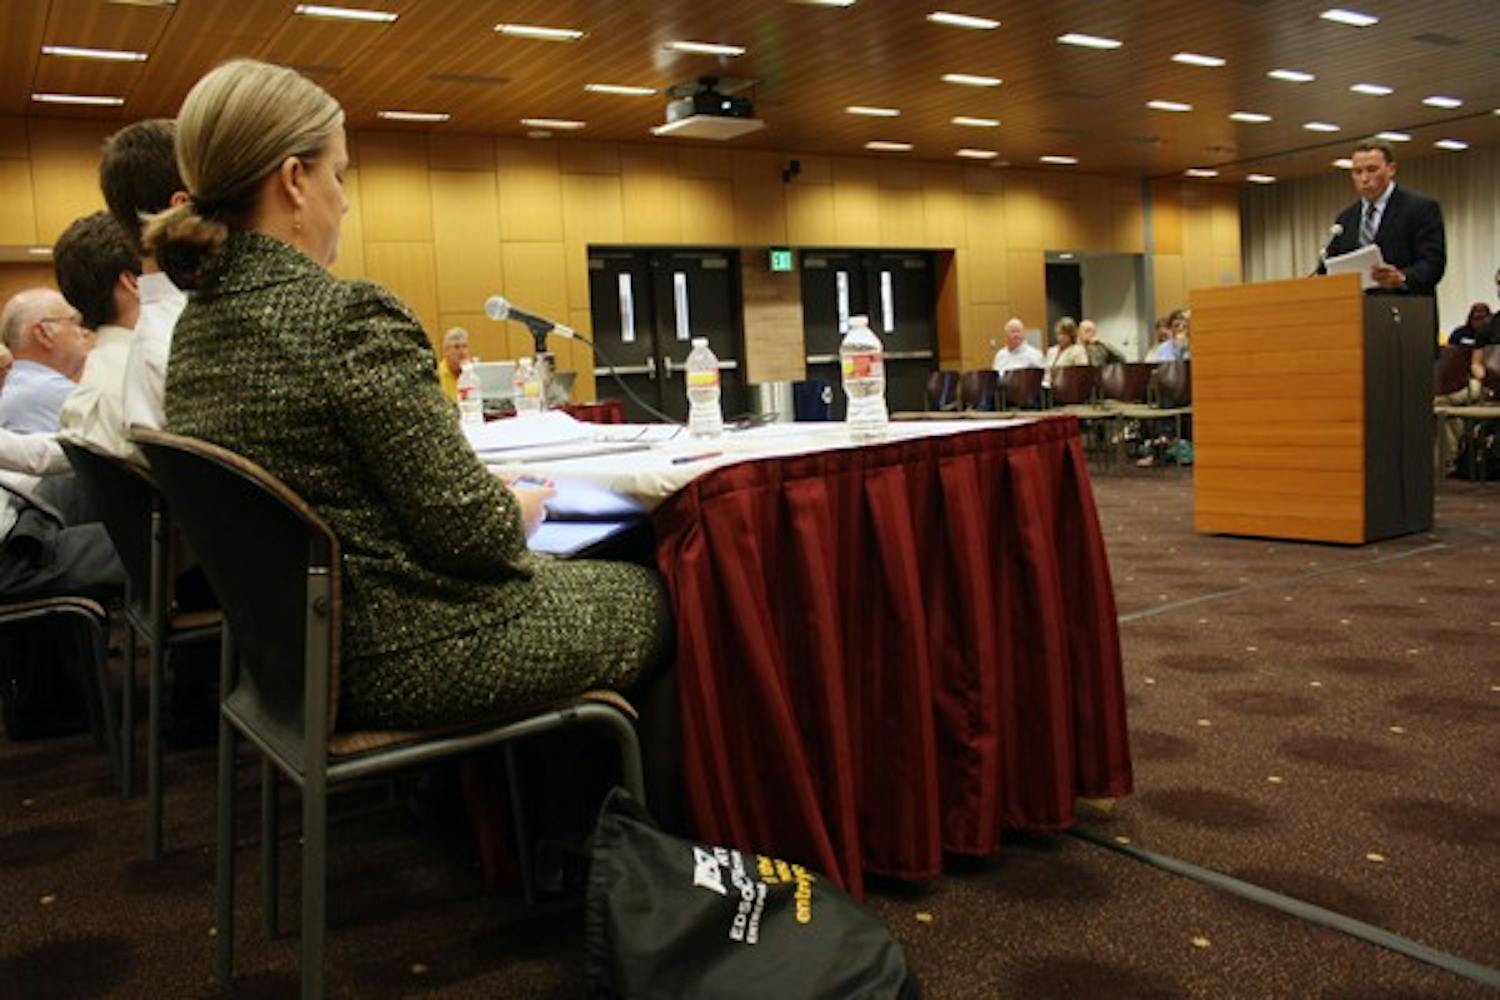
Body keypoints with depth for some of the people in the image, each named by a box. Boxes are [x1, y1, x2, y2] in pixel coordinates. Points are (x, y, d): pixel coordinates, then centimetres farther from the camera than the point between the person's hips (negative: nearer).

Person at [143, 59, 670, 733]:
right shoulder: (352, 318, -23)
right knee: (656, 597, 15)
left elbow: (324, 497, 11)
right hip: (413, 657, -9)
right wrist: (520, 509, -1)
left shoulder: (195, 325, 4)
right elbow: (467, 529, -23)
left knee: (588, 575, 28)